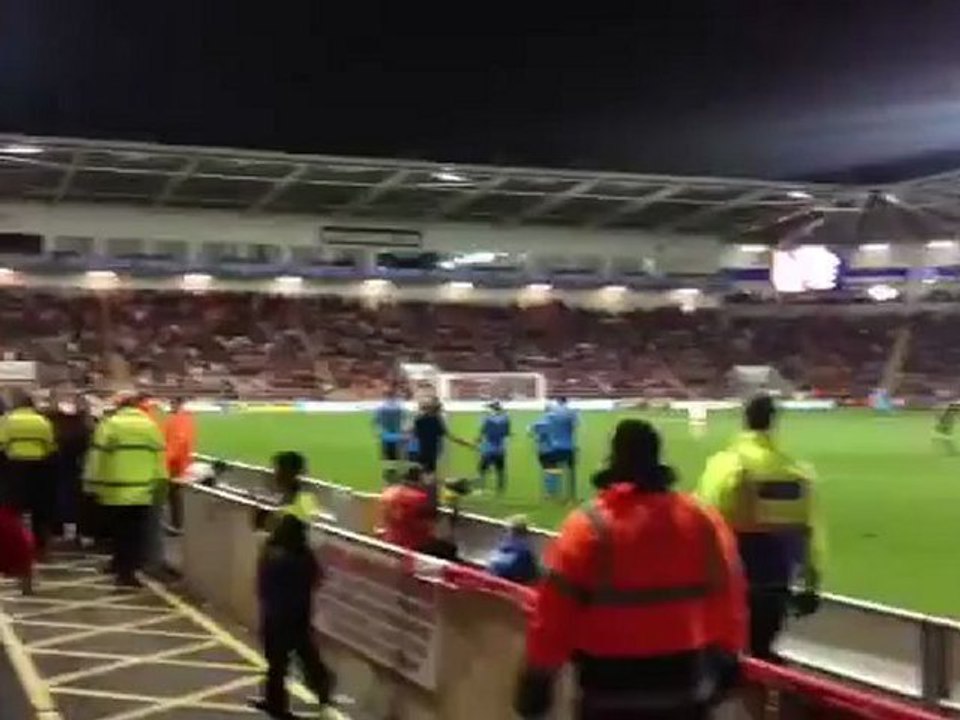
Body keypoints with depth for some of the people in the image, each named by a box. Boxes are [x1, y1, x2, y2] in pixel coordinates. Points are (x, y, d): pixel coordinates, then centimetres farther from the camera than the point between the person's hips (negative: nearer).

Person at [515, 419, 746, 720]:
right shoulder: (702, 519, -3)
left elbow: (555, 609, -14)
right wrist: (727, 653, 21)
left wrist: (539, 673, -3)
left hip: (612, 685, -3)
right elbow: (726, 595, 6)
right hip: (685, 679, 4)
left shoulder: (589, 526, -16)